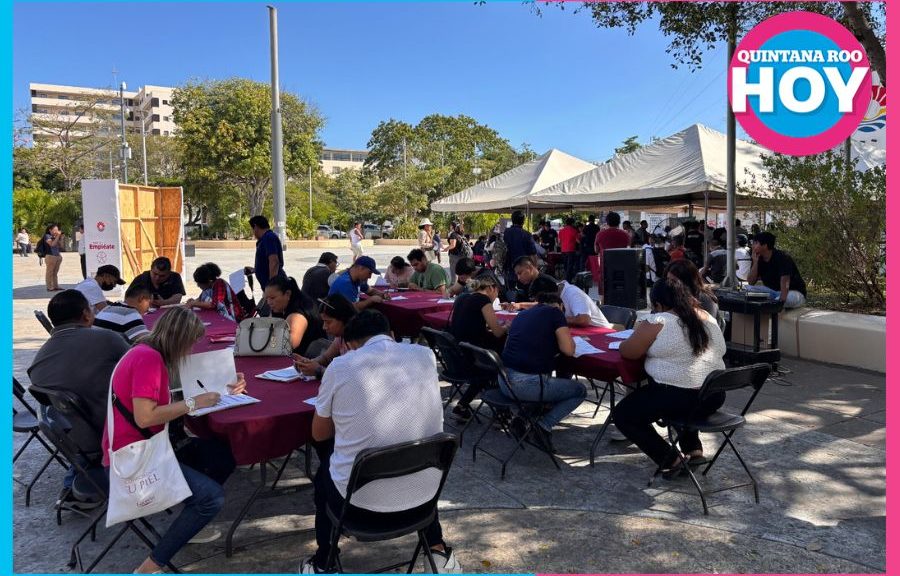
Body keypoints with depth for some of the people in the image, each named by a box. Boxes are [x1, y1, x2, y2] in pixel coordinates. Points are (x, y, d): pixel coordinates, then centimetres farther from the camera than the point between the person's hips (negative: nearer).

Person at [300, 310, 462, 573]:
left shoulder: (340, 366, -9)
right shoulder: (425, 356, -1)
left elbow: (319, 434, 6)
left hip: (360, 501, -2)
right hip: (422, 495, 3)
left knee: (323, 473, 31)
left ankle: (323, 564, 37)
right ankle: (439, 552, 38)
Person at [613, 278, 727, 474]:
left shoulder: (658, 322, -11)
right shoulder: (707, 318, 9)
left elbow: (627, 352, -7)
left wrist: (639, 338, 15)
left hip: (678, 397, -8)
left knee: (622, 414, 6)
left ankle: (670, 459, 1)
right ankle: (694, 449, 29)